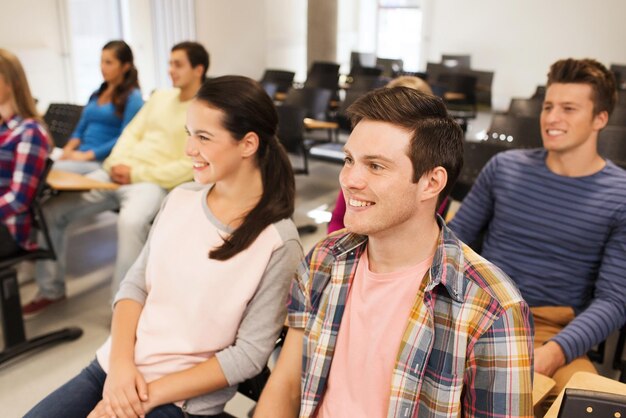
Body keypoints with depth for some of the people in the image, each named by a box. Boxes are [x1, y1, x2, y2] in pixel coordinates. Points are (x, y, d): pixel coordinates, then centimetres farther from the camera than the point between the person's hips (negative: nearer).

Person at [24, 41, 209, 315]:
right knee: (51, 209, 0)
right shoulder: (161, 97, 17)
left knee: (130, 221, -40)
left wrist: (137, 174, -15)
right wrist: (116, 163, -3)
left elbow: (190, 167, -14)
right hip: (117, 174, 7)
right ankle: (51, 289, 17)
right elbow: (132, 132, 17)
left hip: (155, 182, -7)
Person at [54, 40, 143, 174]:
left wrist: (87, 155, -16)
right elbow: (80, 129, 22)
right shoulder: (97, 94, 22)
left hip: (103, 160, -6)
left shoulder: (133, 97, -1)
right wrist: (68, 149, 0)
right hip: (79, 155, 7)